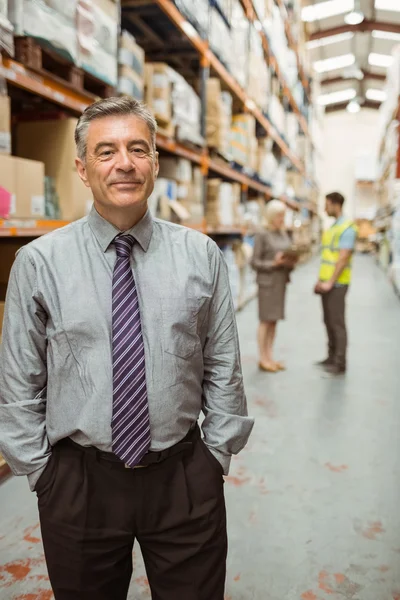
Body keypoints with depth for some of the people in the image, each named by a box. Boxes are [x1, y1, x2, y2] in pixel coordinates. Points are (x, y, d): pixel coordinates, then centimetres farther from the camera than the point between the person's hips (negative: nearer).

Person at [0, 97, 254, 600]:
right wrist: (40, 473, 1)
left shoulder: (201, 255, -3)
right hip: (78, 482, 0)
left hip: (185, 479, 1)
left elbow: (223, 367, 2)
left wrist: (216, 455, 3)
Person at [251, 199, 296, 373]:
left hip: (281, 281, 7)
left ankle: (270, 357, 17)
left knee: (274, 320, 10)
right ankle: (263, 359, 8)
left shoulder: (284, 235, 11)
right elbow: (255, 262, -11)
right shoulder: (262, 235, -8)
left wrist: (290, 263, -5)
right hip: (267, 282, -6)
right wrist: (274, 263, -21)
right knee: (266, 320, -1)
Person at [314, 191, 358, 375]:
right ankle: (331, 357, 24)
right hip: (326, 283, 9)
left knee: (337, 323, -4)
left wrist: (330, 282, -19)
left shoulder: (347, 228, -12)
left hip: (337, 284, -9)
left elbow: (343, 258, -18)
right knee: (328, 321, 13)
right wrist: (321, 279, 14)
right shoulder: (332, 227, 16)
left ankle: (340, 363, 3)